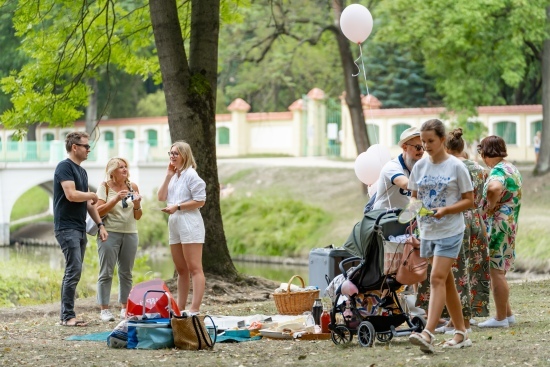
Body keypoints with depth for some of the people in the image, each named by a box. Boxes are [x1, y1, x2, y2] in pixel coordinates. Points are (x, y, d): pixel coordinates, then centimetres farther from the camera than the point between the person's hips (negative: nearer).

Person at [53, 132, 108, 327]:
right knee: (74, 270, -14)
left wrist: (100, 224, 14)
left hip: (80, 229, 9)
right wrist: (92, 195, -4)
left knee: (74, 272, 7)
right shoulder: (65, 167, -10)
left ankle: (66, 315, 10)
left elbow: (88, 203, 21)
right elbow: (71, 195, -21)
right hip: (67, 228, -9)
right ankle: (68, 316, -13)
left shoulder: (82, 171, 18)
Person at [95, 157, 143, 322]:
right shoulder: (105, 187, -2)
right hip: (110, 233, -4)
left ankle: (124, 308, 13)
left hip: (130, 233, 4)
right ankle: (104, 309, -4)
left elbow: (137, 216, 10)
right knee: (106, 272, -5)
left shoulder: (132, 187, 8)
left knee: (126, 272, 7)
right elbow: (99, 211, -10)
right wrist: (116, 199, -19)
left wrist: (137, 205, -10)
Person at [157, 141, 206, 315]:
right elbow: (161, 197, 10)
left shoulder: (190, 175, -8)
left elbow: (200, 200, -13)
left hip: (189, 223, -9)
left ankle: (195, 309, -15)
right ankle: (180, 307, 15)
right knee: (181, 270, 12)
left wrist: (177, 207, -15)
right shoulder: (174, 175, 17)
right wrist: (168, 176, 4)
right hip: (174, 224, 9)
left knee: (194, 268, -10)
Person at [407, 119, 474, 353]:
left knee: (437, 279, -15)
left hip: (450, 231, -6)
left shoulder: (456, 167, -7)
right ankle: (461, 333, 19)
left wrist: (445, 210, -19)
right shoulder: (420, 166, 6)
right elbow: (414, 196, 15)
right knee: (446, 281, 11)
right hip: (427, 231, 6)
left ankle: (428, 334, -23)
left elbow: (469, 200, -5)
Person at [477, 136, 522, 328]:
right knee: (498, 272, 17)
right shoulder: (512, 168, 15)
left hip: (498, 224, -10)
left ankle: (501, 318, 0)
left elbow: (494, 188, -39)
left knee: (496, 272, -4)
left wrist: (491, 205, -22)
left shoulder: (498, 171, -16)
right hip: (510, 224, 10)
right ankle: (507, 314, 21)